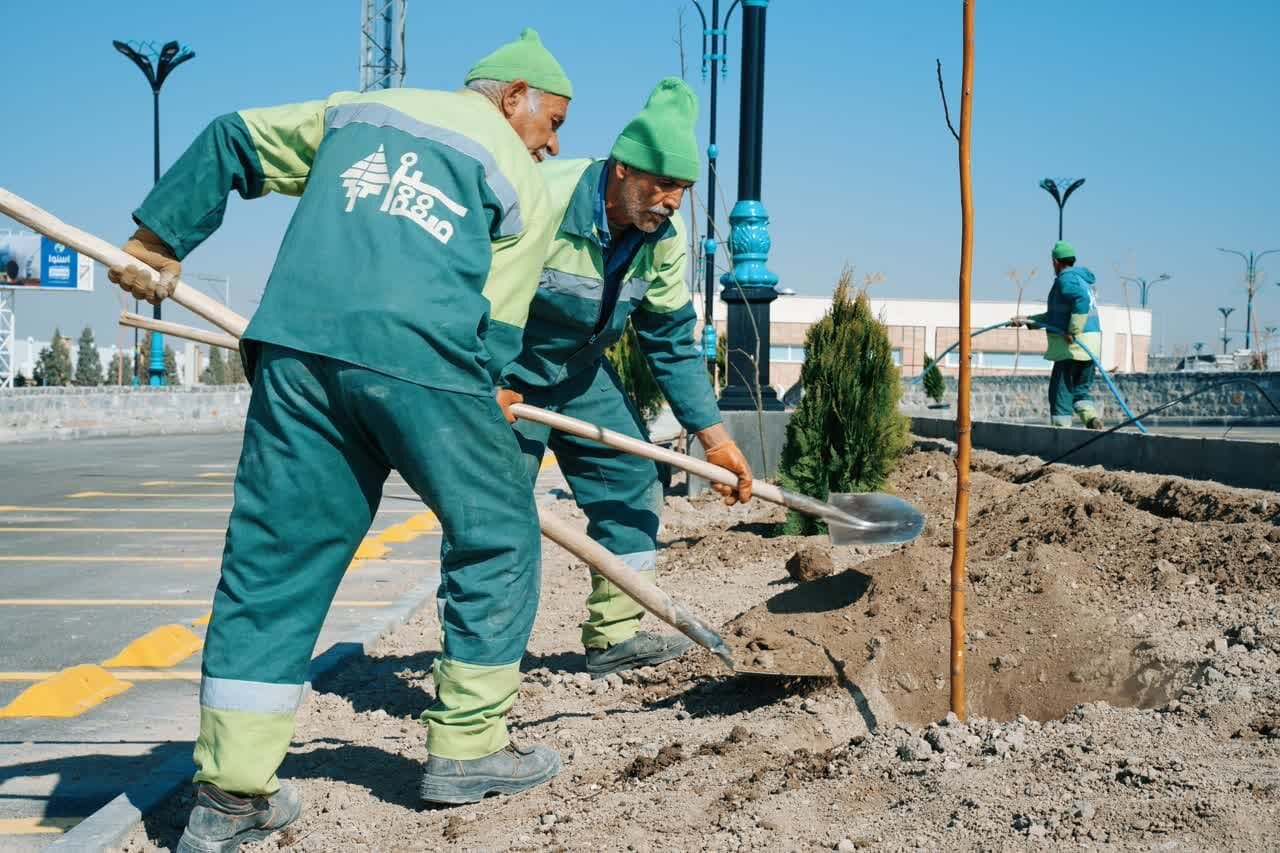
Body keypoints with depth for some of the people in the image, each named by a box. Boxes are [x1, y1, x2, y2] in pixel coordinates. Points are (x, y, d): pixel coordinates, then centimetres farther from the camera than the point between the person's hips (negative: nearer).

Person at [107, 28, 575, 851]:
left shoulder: (356, 110, 26)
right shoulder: (522, 183, 12)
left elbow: (231, 142, 27)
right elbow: (497, 330, 6)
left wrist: (156, 241, 30)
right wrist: (472, 409, 16)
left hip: (297, 346, 5)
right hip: (421, 359, -4)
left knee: (274, 554, 8)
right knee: (496, 535, 14)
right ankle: (467, 746, 18)